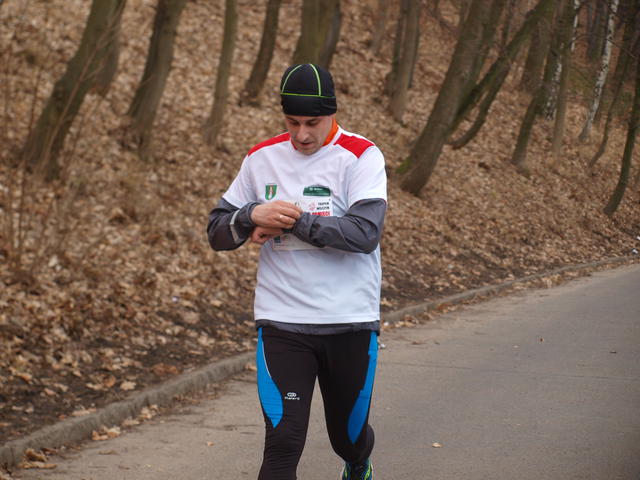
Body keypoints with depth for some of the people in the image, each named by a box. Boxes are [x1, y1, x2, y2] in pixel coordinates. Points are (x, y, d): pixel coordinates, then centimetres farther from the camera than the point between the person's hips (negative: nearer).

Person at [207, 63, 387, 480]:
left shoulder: (361, 156, -6)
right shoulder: (262, 158, 5)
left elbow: (365, 233, -20)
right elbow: (217, 232, 7)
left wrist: (291, 221, -20)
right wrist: (253, 216, -15)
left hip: (350, 321, -1)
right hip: (282, 323, 1)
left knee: (349, 434, 17)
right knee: (282, 441, -11)